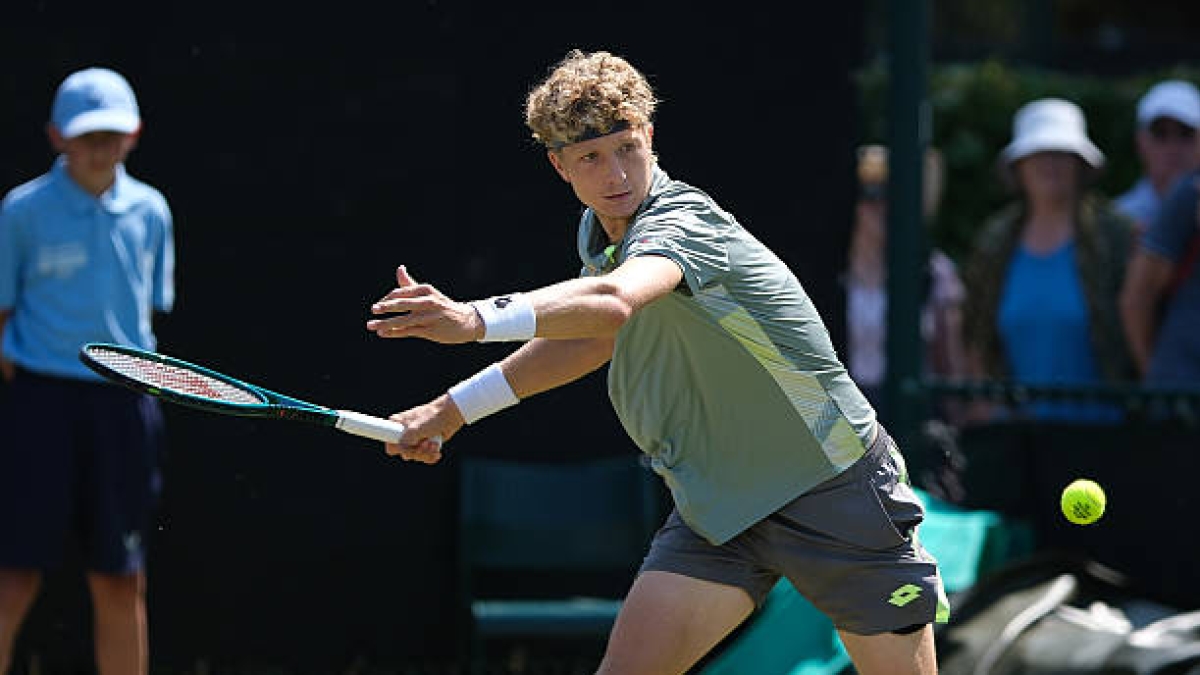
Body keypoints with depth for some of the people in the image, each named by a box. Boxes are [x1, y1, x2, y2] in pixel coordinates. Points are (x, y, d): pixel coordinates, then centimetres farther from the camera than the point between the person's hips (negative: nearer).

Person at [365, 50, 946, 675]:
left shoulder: (686, 221, -25)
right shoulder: (599, 234, 1)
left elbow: (612, 303, -46)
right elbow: (594, 335, 20)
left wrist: (477, 319, -59)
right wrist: (456, 406, 17)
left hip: (834, 490, -6)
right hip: (716, 503, 6)